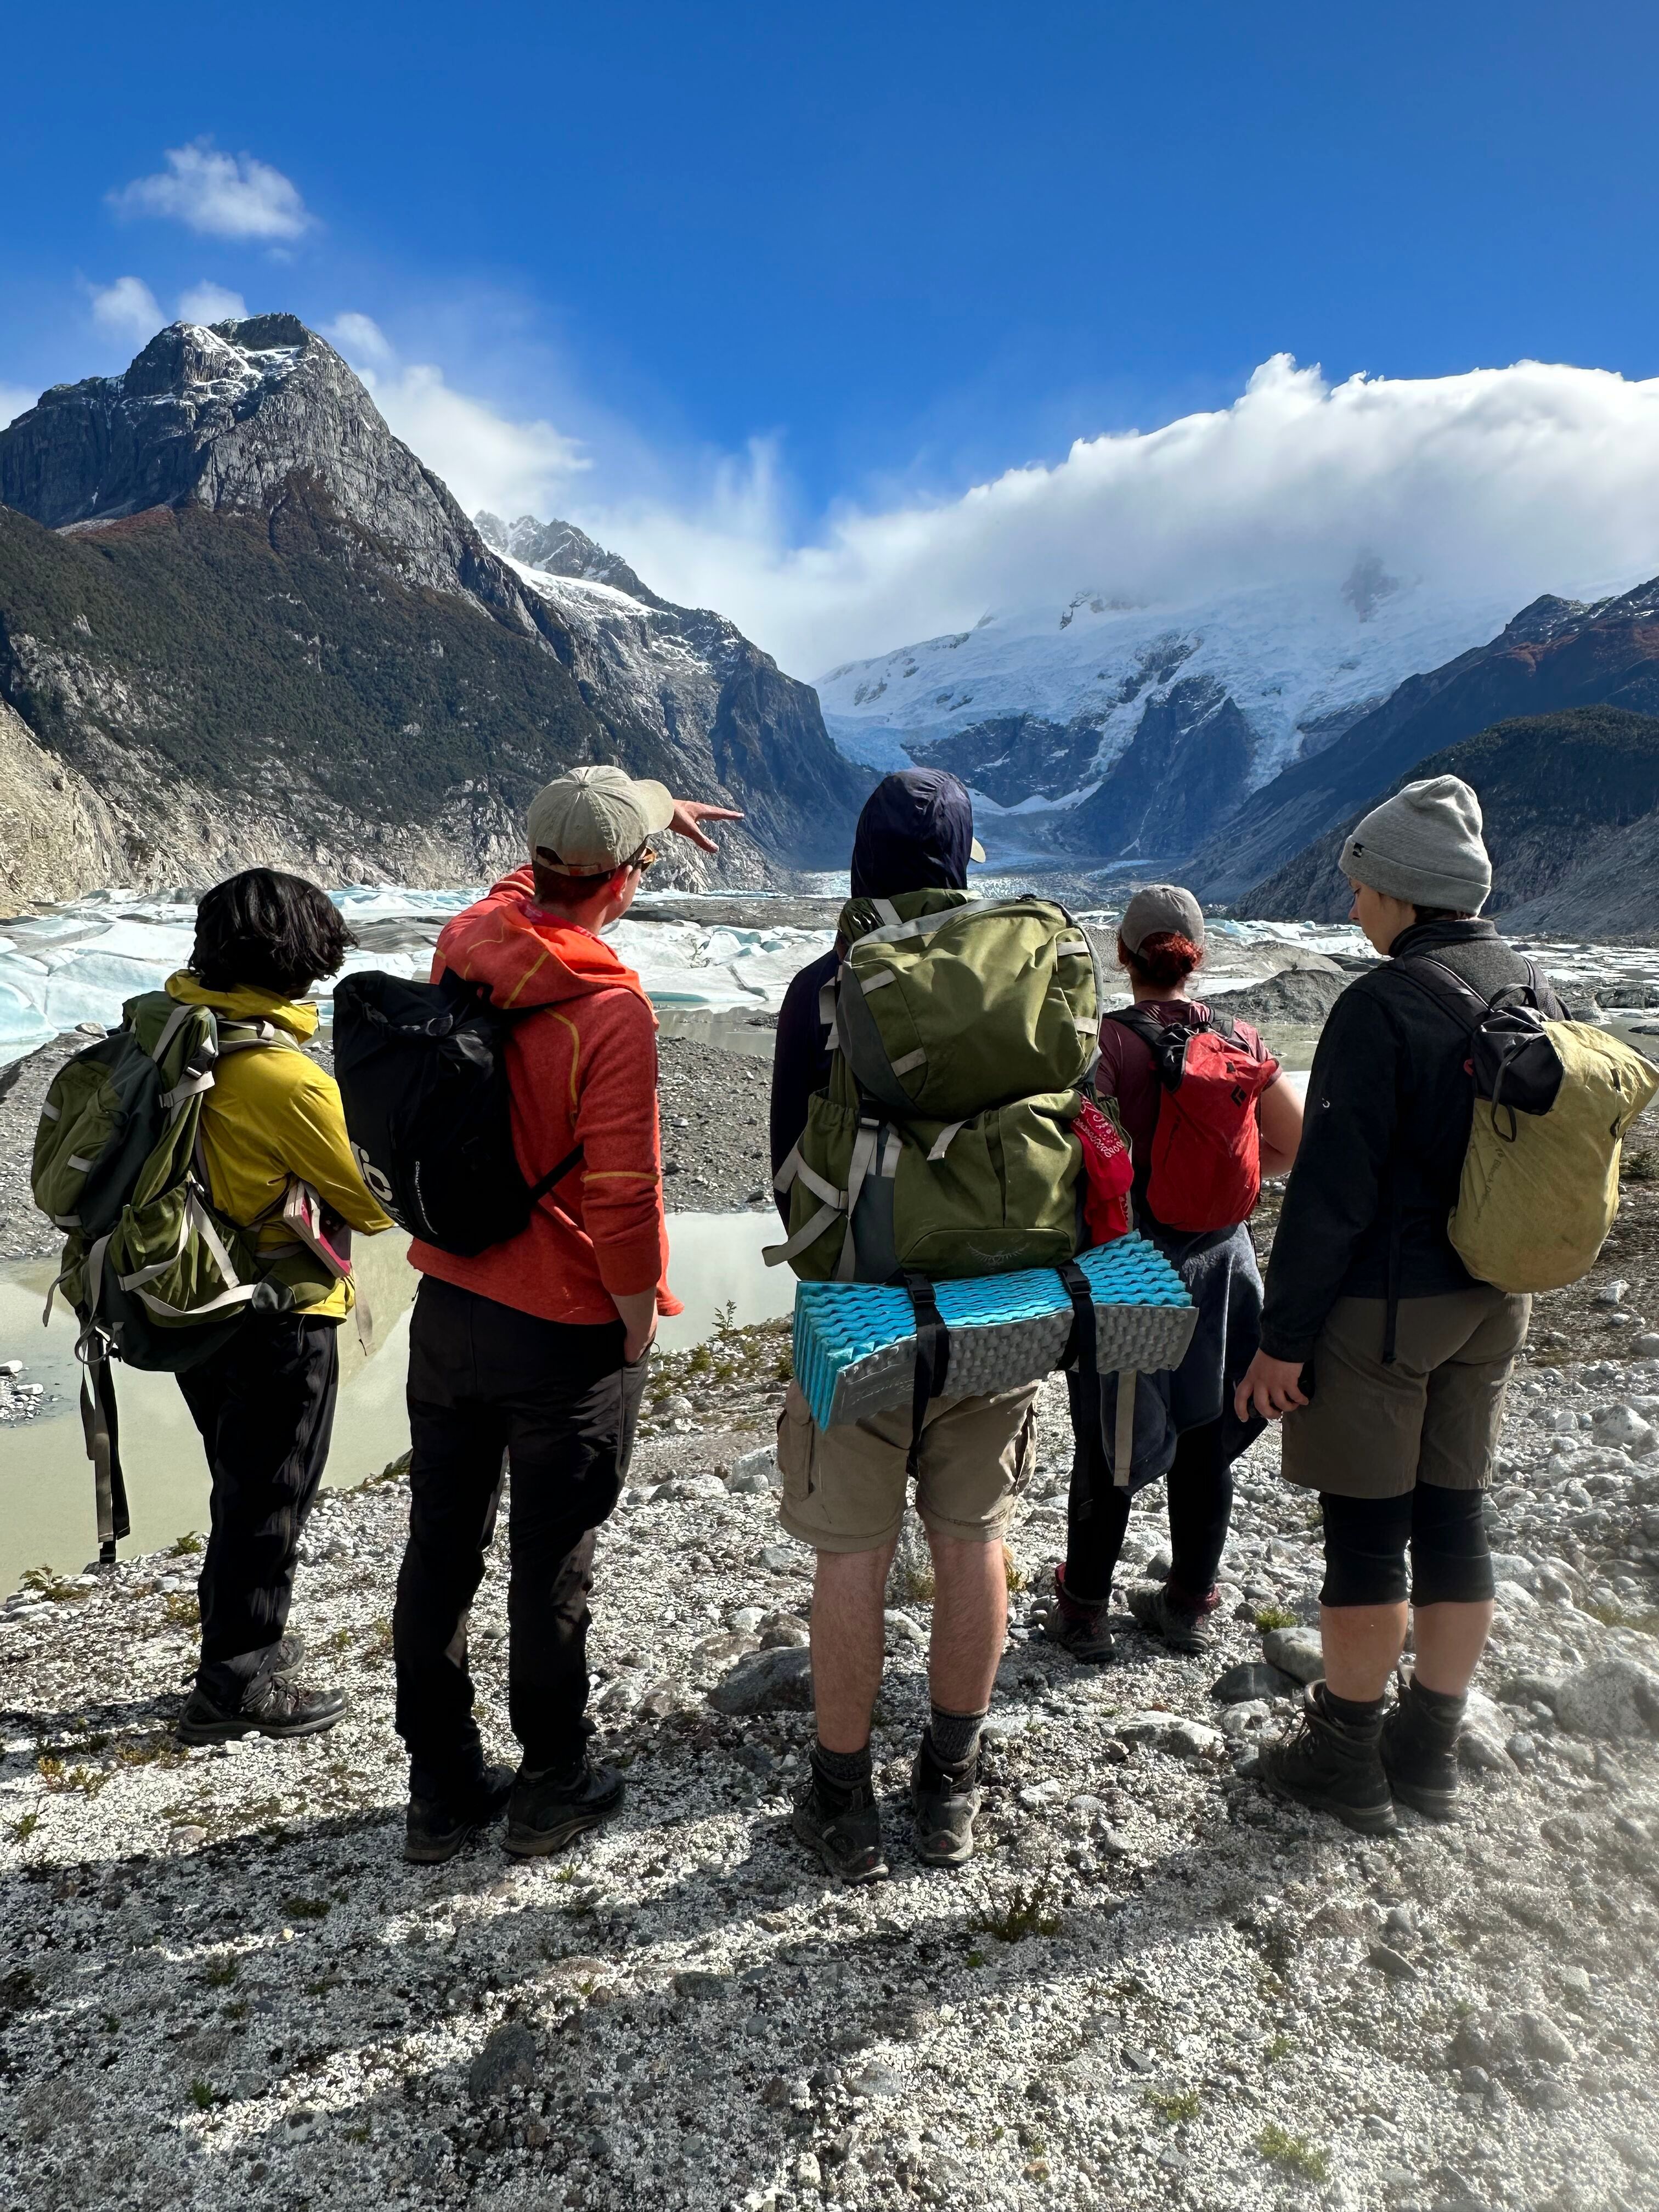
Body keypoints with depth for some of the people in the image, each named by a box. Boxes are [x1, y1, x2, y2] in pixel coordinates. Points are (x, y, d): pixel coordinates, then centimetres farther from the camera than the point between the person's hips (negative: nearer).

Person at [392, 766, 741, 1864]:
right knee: (552, 1568, 10)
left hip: (446, 1308, 7)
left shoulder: (467, 941, -3)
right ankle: (554, 1788, 30)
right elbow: (622, 1199, -23)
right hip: (566, 1337, -6)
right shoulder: (611, 1010, -23)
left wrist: (647, 807, 27)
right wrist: (639, 1324, -7)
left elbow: (540, 874, 20)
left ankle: (441, 1788, 33)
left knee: (440, 1550, 16)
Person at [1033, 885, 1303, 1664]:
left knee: (1109, 1445, 10)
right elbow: (1296, 1145, 1)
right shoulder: (1240, 1041, -3)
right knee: (1205, 1441, 17)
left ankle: (1083, 1611, 24)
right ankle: (1190, 1605, 32)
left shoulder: (1108, 1043, -15)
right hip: (1217, 1258, 4)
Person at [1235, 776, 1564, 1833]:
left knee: (1366, 1531, 4)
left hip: (1383, 1307, -7)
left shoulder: (1383, 1005, -19)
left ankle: (1345, 1759, 19)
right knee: (1454, 1517, 15)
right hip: (1492, 1305, 8)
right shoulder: (1534, 991, 5)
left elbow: (1332, 1189, -20)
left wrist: (1284, 1337, -14)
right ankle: (1430, 1749, 29)